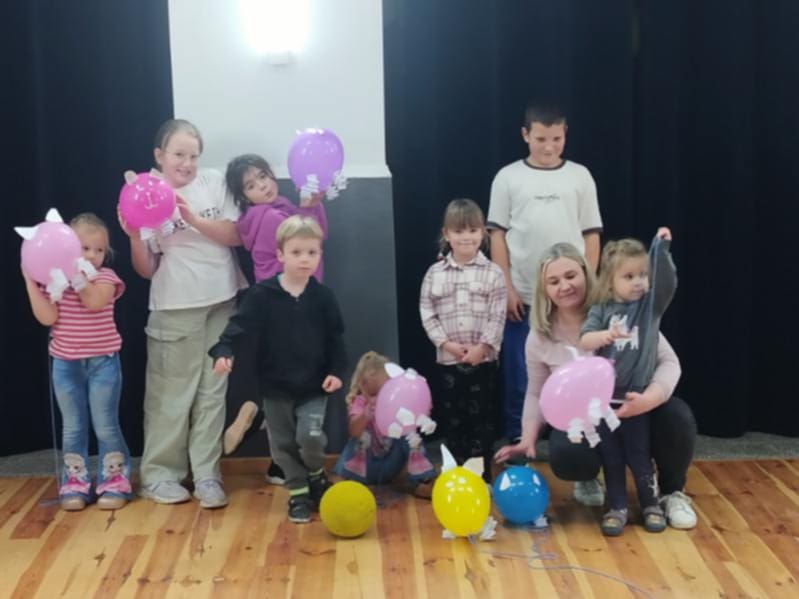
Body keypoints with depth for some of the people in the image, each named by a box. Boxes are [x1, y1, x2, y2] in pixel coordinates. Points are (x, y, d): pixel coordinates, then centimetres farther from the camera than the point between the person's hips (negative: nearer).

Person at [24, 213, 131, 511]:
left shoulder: (106, 277, -5)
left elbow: (94, 300, -26)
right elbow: (47, 317, -12)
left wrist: (76, 273, -27)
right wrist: (30, 282, -15)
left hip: (102, 362, -2)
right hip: (66, 364, 3)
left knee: (105, 426, 3)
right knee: (72, 428, 10)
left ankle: (114, 482, 12)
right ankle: (75, 483, 19)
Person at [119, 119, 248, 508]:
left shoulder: (214, 182, 4)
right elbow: (146, 270, -1)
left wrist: (193, 217, -14)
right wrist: (133, 237, -20)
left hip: (221, 302, 3)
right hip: (175, 308, -2)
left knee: (212, 390, 6)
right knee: (172, 393, 1)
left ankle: (206, 475, 12)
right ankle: (159, 474, 14)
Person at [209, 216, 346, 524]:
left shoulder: (323, 297, -2)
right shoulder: (262, 295, -7)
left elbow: (336, 339, 4)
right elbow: (239, 325, -12)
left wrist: (336, 370, -8)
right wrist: (224, 351, -30)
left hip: (313, 386, 0)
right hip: (275, 386, 1)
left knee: (310, 437, -13)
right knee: (284, 444, 9)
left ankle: (317, 475, 18)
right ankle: (298, 492, 27)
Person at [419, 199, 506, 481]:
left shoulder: (492, 272, -1)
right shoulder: (435, 273, 3)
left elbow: (497, 316, -5)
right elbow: (427, 313, 0)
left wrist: (483, 346, -14)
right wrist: (446, 343, -10)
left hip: (483, 357, -2)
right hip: (448, 358, 2)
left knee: (481, 415, 5)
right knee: (452, 416, 10)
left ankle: (482, 473, 14)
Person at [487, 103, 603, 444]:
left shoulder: (580, 177, 5)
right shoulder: (508, 177, 2)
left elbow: (591, 236, 6)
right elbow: (497, 236, 2)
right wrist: (506, 288, -5)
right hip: (523, 297, 0)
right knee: (519, 378, 4)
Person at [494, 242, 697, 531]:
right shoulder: (540, 337, -6)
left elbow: (668, 361, -17)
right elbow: (536, 393, 6)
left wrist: (650, 398, -37)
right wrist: (528, 439, -7)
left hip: (634, 407, 0)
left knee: (677, 417, -33)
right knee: (564, 457, -33)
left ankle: (672, 493, 0)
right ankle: (588, 480, 11)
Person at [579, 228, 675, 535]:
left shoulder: (650, 304, 1)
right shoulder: (601, 310, 0)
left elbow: (667, 282, -15)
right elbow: (584, 340, -11)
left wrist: (661, 249, -25)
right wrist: (603, 335, -31)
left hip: (636, 396, -1)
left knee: (638, 454, 7)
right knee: (610, 457, 9)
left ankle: (652, 505, 24)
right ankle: (618, 508, 21)